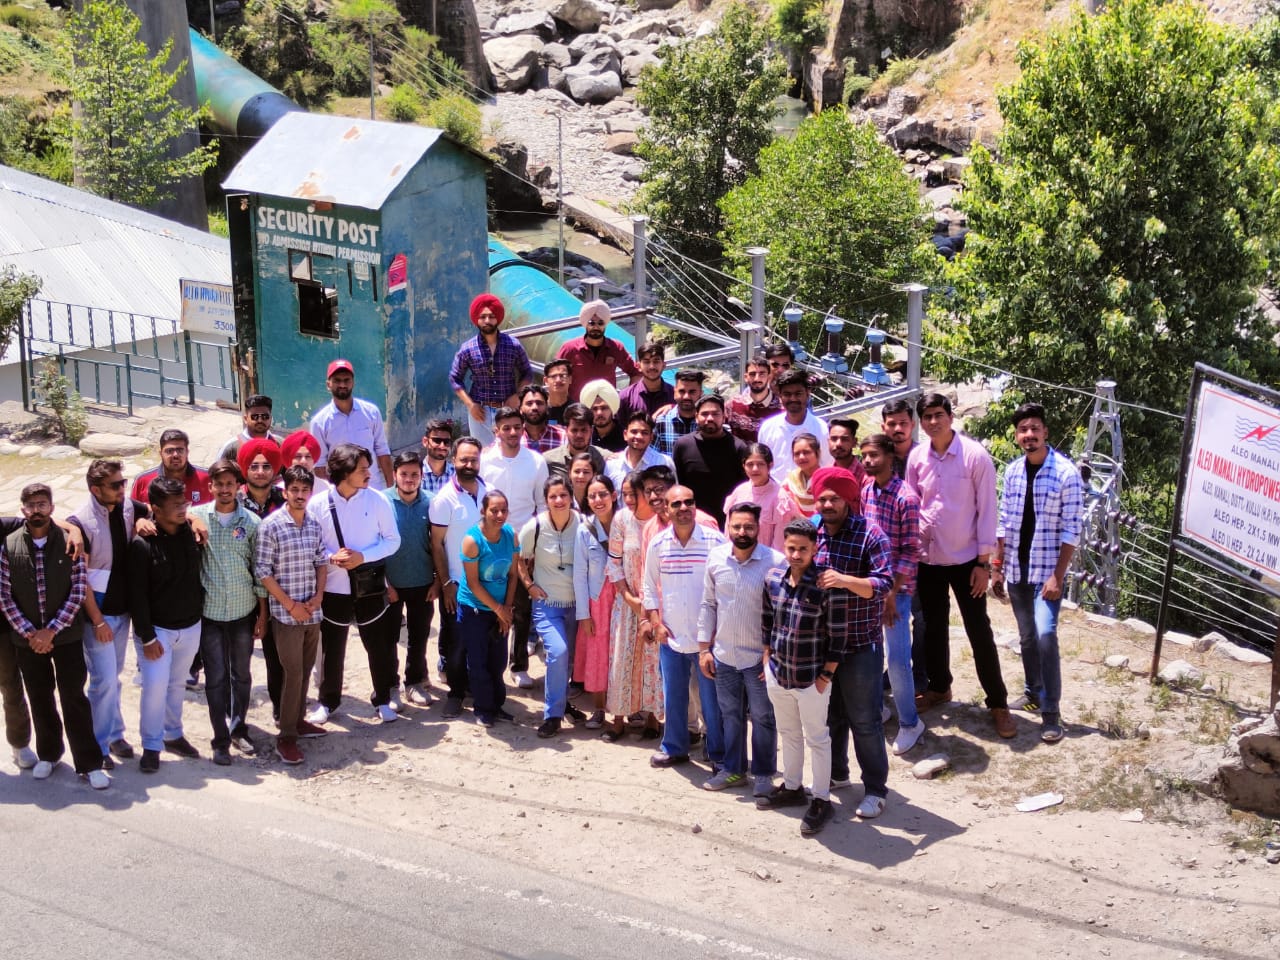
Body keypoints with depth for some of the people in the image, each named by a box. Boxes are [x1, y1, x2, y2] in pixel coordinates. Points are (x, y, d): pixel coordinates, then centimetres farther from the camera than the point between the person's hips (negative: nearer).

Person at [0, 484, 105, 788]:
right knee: (40, 699, 13)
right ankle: (48, 754, 31)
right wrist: (29, 632, -11)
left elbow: (79, 591, -8)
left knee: (74, 698, -1)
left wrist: (52, 630, -13)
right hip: (27, 638, 2)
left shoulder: (69, 542, -6)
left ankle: (89, 764, 6)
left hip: (66, 635, -2)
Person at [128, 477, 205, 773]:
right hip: (157, 629, -5)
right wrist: (147, 637, -16)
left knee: (178, 685, 17)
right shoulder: (143, 545, -18)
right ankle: (151, 746, 9)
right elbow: (137, 595, -16)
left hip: (190, 627, 5)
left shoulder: (190, 533, -3)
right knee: (155, 688, -6)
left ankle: (173, 735, 33)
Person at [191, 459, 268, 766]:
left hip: (244, 611, 1)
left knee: (242, 674, 13)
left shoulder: (251, 521, -2)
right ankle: (221, 740, 12)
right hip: (210, 612, -1)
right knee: (216, 678, 3)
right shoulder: (198, 516, -3)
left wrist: (263, 614, 3)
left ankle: (239, 729, 29)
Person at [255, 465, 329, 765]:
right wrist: (291, 605, -13)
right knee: (293, 673, -5)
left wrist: (318, 596, -2)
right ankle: (286, 736, 3)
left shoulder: (314, 524, 5)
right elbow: (262, 571, -12)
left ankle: (298, 720, 29)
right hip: (286, 613, -5)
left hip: (312, 611, 5)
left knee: (305, 669, 14)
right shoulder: (271, 526, -12)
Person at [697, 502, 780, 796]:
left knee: (763, 717, 8)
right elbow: (708, 604, 7)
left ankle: (764, 774, 23)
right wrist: (704, 648, 6)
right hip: (724, 654, 4)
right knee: (730, 716, 16)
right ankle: (733, 770, 30)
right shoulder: (716, 558, -3)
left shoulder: (775, 562, -15)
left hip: (760, 657, -4)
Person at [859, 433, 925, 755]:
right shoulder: (865, 489, 3)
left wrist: (891, 594, -17)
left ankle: (909, 722, 11)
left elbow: (910, 552, -15)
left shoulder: (906, 498, -16)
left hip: (896, 587, -6)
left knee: (897, 658, -5)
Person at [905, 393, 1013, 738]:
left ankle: (998, 703, 10)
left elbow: (987, 509, -11)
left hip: (965, 559, -4)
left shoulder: (976, 456, -14)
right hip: (928, 557, 4)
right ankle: (939, 687, 36)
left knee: (979, 632, 0)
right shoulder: (916, 457, -3)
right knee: (934, 626, 18)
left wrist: (983, 561, -11)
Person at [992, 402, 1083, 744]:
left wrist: (1057, 576, -16)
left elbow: (1071, 530, -12)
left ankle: (1051, 712, -11)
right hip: (1017, 568, 5)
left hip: (1047, 569, -5)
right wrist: (997, 567, 10)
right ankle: (1034, 692, 31)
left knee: (1045, 634, -16)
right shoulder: (1012, 471, 5)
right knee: (1027, 636, 14)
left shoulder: (1066, 473, -11)